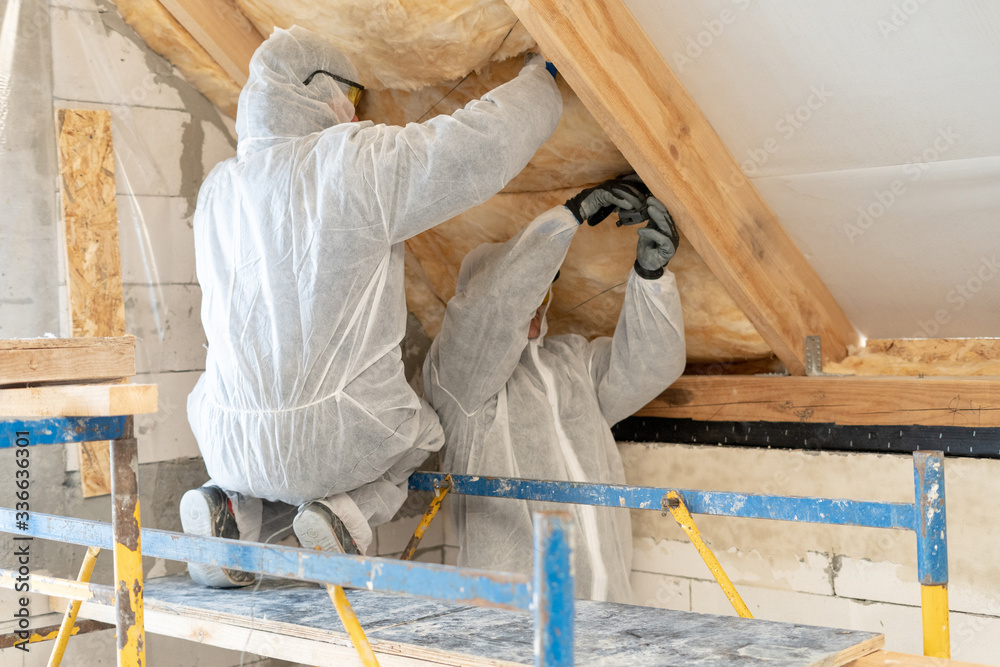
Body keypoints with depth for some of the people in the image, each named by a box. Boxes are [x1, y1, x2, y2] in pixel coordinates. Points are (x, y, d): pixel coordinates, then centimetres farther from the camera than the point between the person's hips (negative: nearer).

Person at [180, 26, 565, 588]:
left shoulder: (218, 190, 8)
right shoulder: (358, 164, -11)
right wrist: (542, 77, 8)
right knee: (424, 432, 27)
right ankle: (345, 514, -2)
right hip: (339, 441, -5)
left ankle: (235, 507, 7)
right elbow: (487, 139, -11)